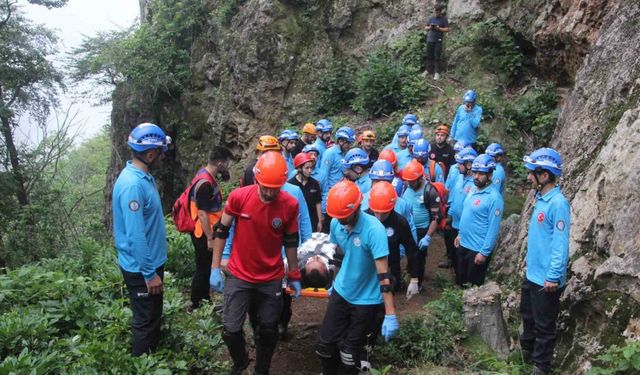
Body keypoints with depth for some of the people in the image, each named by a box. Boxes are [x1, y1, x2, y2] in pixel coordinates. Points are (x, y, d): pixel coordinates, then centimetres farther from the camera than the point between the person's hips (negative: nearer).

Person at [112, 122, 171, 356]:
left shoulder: (144, 177, 4)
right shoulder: (132, 184, -27)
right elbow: (135, 235, -27)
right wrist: (149, 273, -22)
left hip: (151, 262, 10)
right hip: (141, 269, -10)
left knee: (154, 317, 23)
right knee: (145, 323, 8)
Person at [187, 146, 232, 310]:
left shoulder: (206, 173, 4)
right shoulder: (205, 183, -27)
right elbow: (202, 214, -25)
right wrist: (210, 238, -21)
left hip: (207, 231, 10)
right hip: (203, 234, -10)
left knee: (207, 267, 20)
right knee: (203, 269, 4)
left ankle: (204, 299, 35)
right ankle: (195, 304, 18)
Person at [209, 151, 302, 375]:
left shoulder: (290, 205, -13)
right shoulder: (238, 197, -16)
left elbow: (290, 242, 1)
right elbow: (221, 231, -3)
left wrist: (294, 276, 8)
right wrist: (215, 268, -3)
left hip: (272, 279, 1)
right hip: (239, 276, -1)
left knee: (268, 331, 12)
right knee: (231, 330, -1)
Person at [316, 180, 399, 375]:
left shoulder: (374, 229, -26)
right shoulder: (336, 223, -8)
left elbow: (384, 275, -28)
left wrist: (390, 315, -29)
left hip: (366, 300, -5)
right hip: (341, 293, 5)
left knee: (349, 354, 5)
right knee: (325, 343, 10)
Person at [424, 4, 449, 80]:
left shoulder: (444, 19, -1)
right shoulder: (431, 18, 9)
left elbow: (447, 29, -4)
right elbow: (425, 27, 13)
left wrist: (439, 28, -19)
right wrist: (429, 27, -10)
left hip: (438, 41, -4)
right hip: (430, 40, 4)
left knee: (437, 57, -3)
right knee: (429, 56, 8)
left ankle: (437, 73, 1)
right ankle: (429, 70, 19)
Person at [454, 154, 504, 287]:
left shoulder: (494, 197, -21)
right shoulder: (473, 191, 5)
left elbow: (493, 229, -22)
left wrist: (484, 252, -21)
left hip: (478, 249, -8)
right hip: (463, 244, 8)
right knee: (461, 281, 23)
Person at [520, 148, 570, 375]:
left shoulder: (558, 203, -22)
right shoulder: (541, 199, 5)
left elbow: (560, 243, -24)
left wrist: (553, 276, -24)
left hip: (546, 278, -9)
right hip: (532, 273, 9)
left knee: (544, 325, 7)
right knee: (527, 315, 26)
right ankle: (526, 353, 46)